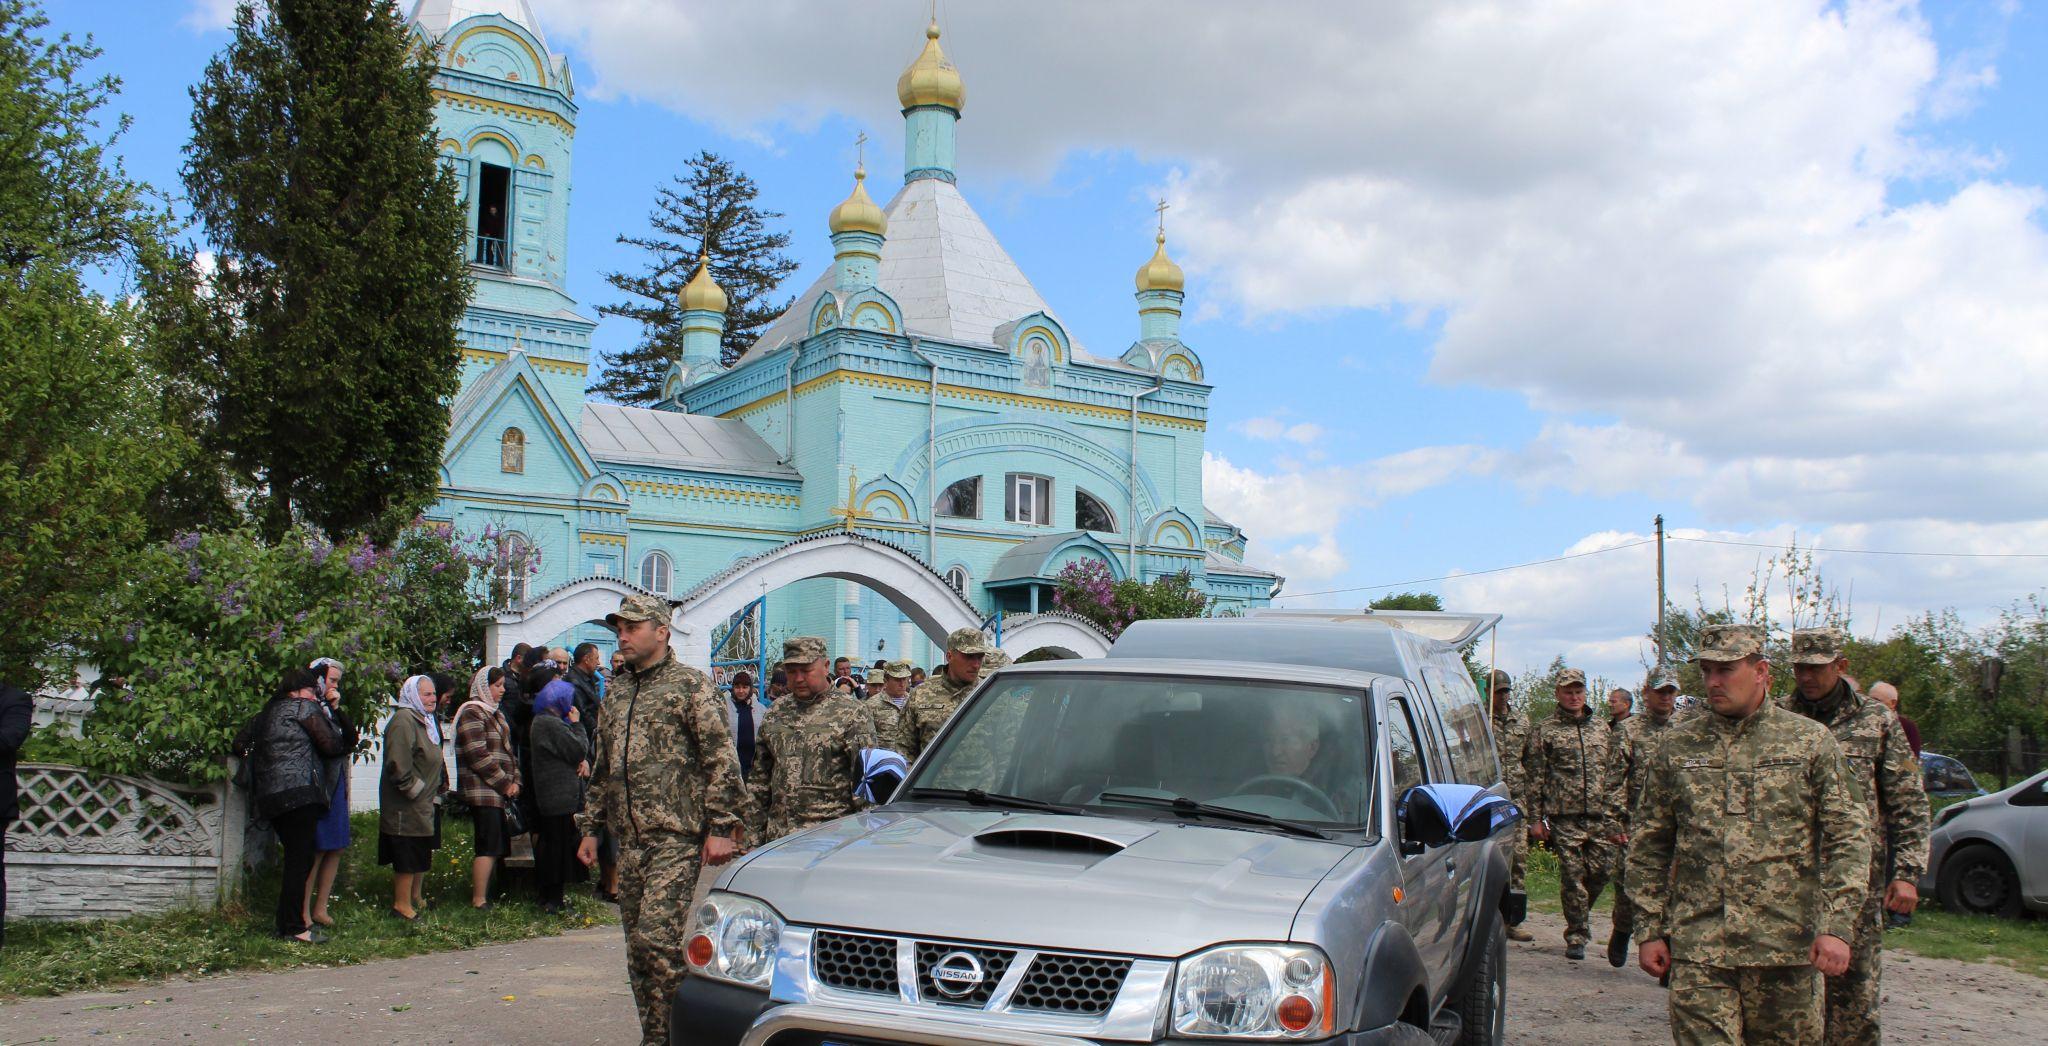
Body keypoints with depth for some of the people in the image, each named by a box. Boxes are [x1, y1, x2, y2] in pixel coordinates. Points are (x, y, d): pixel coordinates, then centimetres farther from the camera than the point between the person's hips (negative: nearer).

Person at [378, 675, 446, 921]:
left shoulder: (427, 721, 16)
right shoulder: (403, 721, -18)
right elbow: (398, 764, -26)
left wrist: (439, 787, 19)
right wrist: (414, 789, -21)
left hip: (425, 802, 10)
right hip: (406, 806, -10)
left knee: (422, 853, 17)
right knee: (408, 855, -4)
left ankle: (416, 896, 30)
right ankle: (402, 905, 4)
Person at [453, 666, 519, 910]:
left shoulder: (495, 714, 21)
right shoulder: (472, 713, -9)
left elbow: (507, 751, 22)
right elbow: (479, 757, -17)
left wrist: (515, 781, 7)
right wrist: (505, 784, -12)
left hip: (499, 792, 9)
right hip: (482, 791, -9)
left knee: (497, 846, 10)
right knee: (489, 846, -11)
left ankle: (482, 892, 17)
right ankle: (479, 900, -8)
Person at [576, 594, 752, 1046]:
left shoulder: (691, 685, -4)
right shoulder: (617, 692, 17)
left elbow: (722, 759, -9)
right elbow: (602, 768, 24)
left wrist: (722, 827, -15)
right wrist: (591, 827, 20)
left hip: (678, 837, -7)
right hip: (631, 840, 7)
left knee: (658, 938, -15)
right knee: (638, 948, 9)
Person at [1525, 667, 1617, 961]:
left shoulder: (1601, 728, 15)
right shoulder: (1544, 731, 3)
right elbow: (1536, 778, 1)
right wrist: (1536, 819, -4)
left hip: (1600, 816, 3)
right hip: (1564, 817, -3)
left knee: (1601, 870, 1)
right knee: (1572, 877, -2)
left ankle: (1579, 918, 28)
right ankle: (1576, 936, 8)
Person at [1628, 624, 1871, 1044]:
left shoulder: (1811, 741, 4)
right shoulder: (1675, 747, 7)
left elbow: (1848, 837, 1)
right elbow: (1648, 847, 10)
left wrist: (1837, 926, -9)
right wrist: (1649, 931, 5)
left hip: (1787, 946, 0)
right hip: (1697, 949, 0)